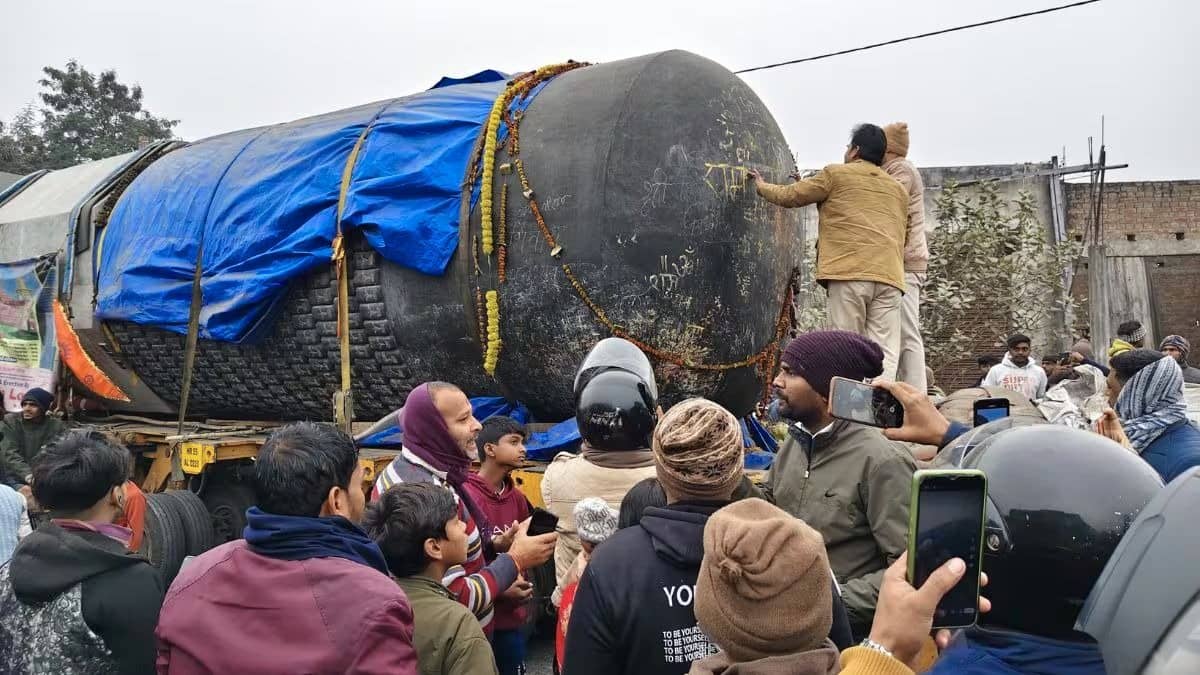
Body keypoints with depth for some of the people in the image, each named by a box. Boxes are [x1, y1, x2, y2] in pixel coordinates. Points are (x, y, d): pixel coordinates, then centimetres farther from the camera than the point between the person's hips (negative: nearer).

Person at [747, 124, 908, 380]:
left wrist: (762, 186, 33)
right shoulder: (898, 189, 27)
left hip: (849, 272, -4)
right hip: (890, 275, 4)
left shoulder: (836, 174, 11)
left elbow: (790, 195, 16)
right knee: (885, 354, -4)